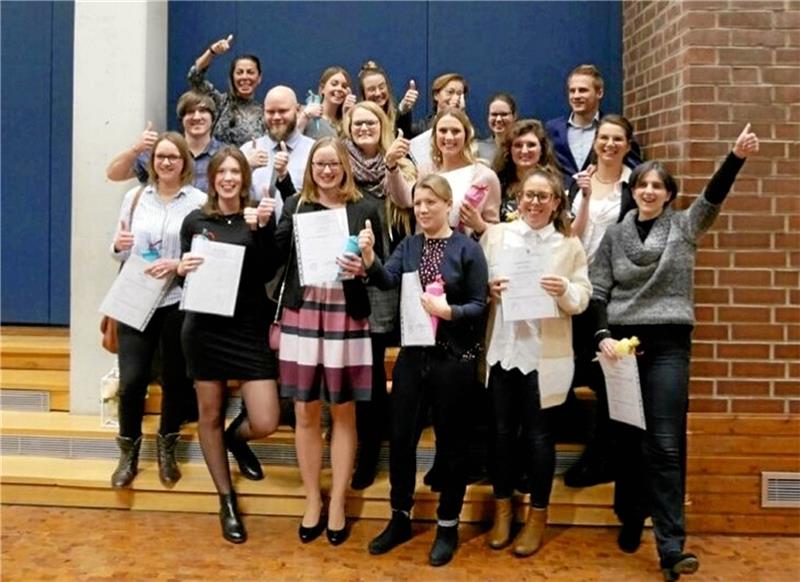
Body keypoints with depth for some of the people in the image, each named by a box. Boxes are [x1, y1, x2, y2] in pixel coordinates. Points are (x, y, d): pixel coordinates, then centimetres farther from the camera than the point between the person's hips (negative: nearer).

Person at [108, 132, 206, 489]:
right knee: (131, 381, -3)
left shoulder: (199, 201, -4)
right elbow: (119, 253, 12)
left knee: (175, 379, 10)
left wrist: (178, 264, -20)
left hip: (178, 302, -2)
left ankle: (167, 448, 31)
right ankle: (129, 452, 19)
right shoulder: (134, 197, 7)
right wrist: (118, 246, -10)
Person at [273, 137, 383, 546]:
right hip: (301, 316, 2)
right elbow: (275, 260, 3)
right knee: (306, 412, 8)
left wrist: (364, 268, -17)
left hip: (346, 319, -1)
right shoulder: (295, 205, 6)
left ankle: (337, 504, 21)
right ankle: (312, 501, 24)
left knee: (343, 412, 8)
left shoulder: (364, 210, 1)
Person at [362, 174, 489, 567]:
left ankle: (448, 527, 23)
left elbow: (479, 305, -7)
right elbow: (387, 281, -10)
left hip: (454, 357, -4)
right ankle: (400, 519, 27)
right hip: (412, 354, 4)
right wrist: (369, 257, -27)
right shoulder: (408, 246, 7)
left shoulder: (467, 248, -5)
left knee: (450, 442, 7)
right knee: (401, 438, 9)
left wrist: (449, 311, -24)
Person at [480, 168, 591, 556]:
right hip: (502, 348, 1)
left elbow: (583, 299, 0)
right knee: (502, 430, 10)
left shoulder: (570, 245, 4)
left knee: (539, 434, 7)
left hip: (546, 353, -1)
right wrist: (488, 288, -15)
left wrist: (565, 290, -20)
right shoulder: (495, 234, 6)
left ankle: (537, 516, 22)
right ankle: (502, 508, 27)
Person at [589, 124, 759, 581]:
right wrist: (602, 337, -10)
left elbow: (713, 197, -14)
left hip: (669, 345, -2)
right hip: (622, 342, 2)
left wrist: (737, 156, -31)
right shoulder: (614, 235, 7)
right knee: (628, 438, 9)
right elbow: (598, 293, 5)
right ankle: (631, 520, 26)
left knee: (665, 444, -6)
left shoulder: (685, 226, 4)